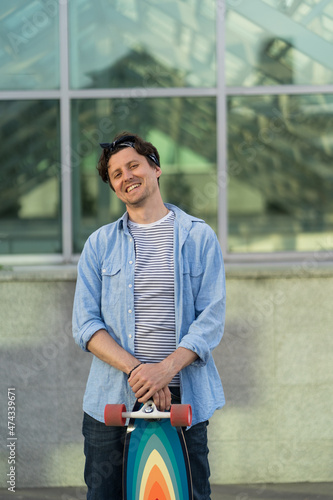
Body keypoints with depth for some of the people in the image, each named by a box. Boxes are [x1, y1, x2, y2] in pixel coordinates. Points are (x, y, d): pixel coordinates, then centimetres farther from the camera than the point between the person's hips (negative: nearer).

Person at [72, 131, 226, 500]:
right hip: (112, 398, 1)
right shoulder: (100, 244, 9)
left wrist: (166, 368, -18)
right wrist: (135, 368, -15)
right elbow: (85, 325, 2)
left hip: (183, 396, -1)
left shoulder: (199, 237, 6)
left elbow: (212, 317, -2)